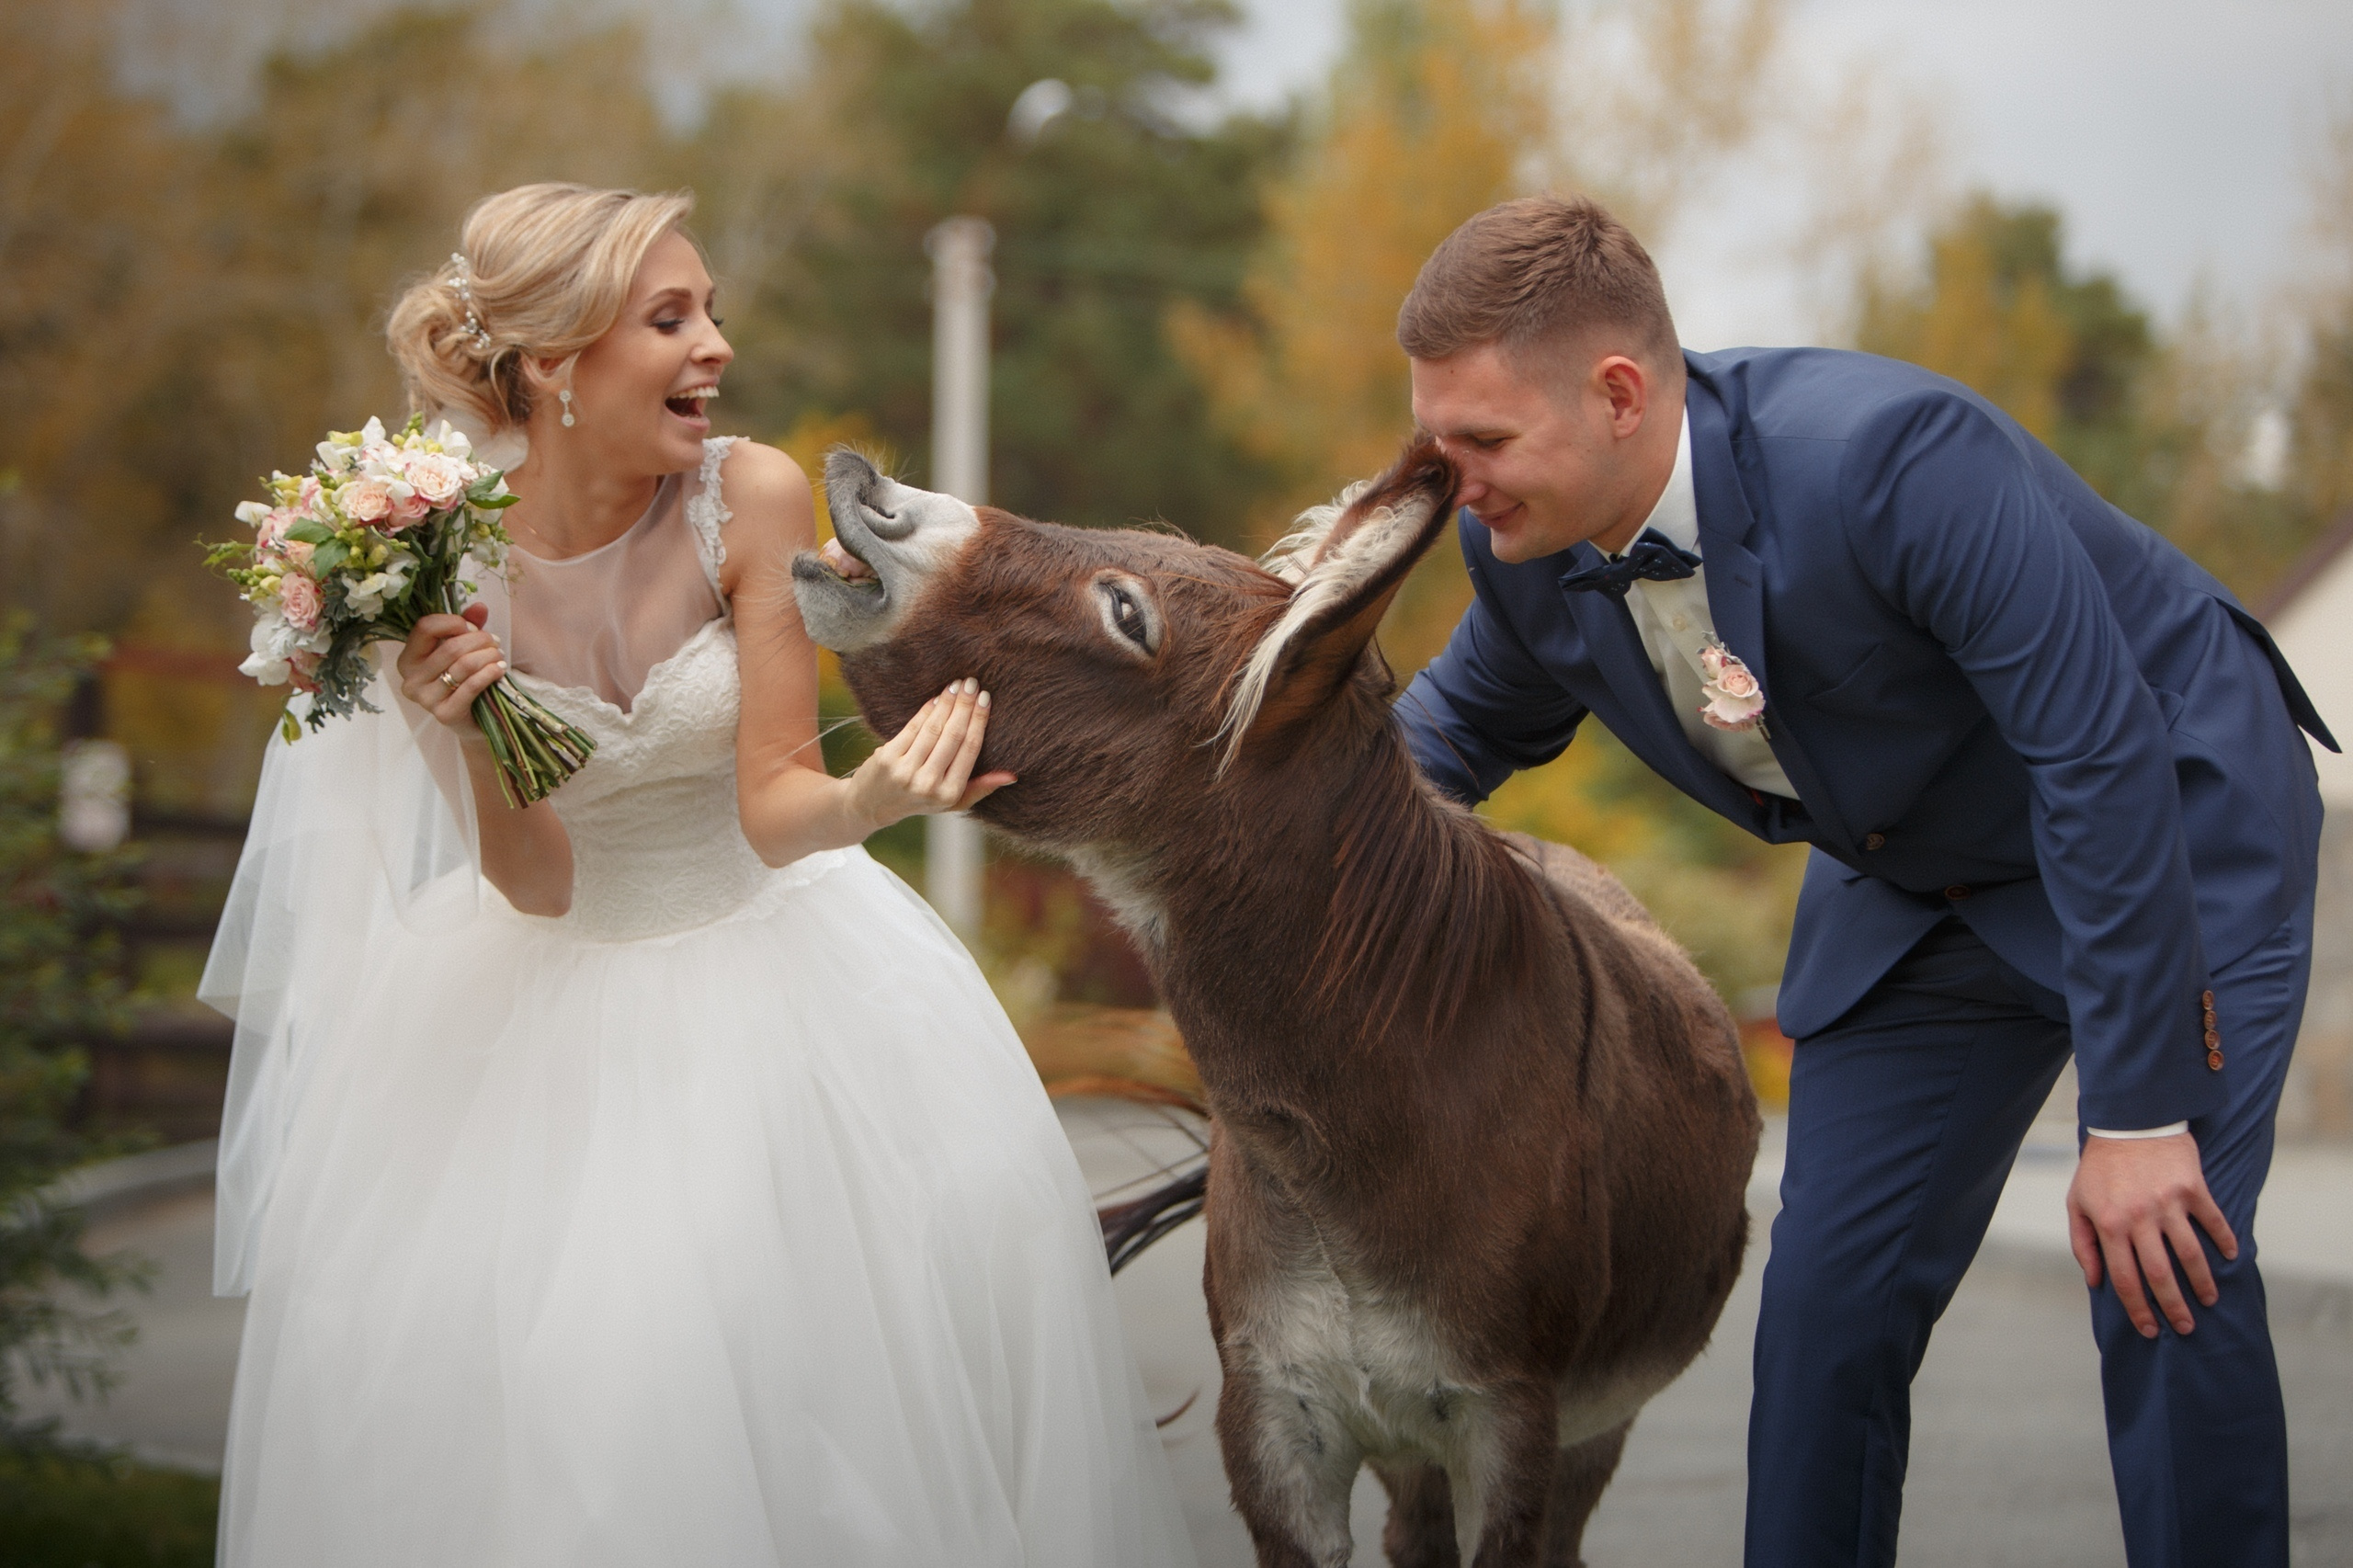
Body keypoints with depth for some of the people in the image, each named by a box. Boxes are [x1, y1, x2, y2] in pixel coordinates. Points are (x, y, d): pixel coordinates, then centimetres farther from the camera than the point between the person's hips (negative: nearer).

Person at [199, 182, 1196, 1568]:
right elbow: (538, 886, -15)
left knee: (966, 1214, -14)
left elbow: (773, 806, -16)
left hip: (769, 950, 1)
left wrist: (865, 800, -39)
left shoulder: (753, 496, -17)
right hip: (556, 979, -1)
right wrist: (467, 735, -34)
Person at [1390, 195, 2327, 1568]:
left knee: (2168, 1278, -16)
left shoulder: (1889, 454, -36)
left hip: (2176, 826, -6)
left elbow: (2102, 759, -32)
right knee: (1832, 1294, -1)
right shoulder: (1532, 545, -13)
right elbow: (1466, 723, 11)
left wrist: (2140, 1115, -29)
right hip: (1917, 890, 6)